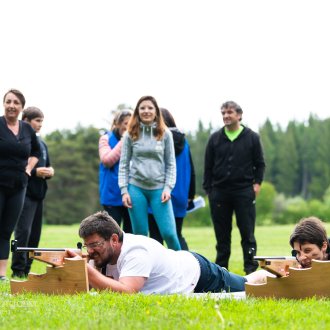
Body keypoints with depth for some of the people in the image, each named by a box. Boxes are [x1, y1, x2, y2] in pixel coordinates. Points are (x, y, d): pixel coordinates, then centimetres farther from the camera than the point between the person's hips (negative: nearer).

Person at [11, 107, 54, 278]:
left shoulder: (42, 144, 18)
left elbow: (47, 166, 26)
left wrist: (50, 171, 3)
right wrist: (34, 172, -18)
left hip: (39, 193, 8)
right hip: (25, 193, -8)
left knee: (35, 234, 8)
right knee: (23, 231, -12)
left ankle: (27, 269, 15)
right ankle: (18, 270, -7)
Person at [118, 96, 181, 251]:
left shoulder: (165, 133, 3)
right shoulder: (130, 134, 3)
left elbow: (171, 164, 5)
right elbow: (124, 164, 5)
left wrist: (168, 187, -5)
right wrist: (124, 190, -3)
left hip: (159, 188, -1)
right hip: (136, 187, 1)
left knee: (169, 233, -7)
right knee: (140, 234, 5)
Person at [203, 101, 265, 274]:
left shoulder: (251, 137, 4)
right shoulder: (215, 138, 8)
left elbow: (260, 164, 9)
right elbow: (208, 166, 10)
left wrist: (257, 183, -2)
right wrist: (208, 189, 4)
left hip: (244, 191, -2)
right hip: (219, 192, 2)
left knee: (247, 232, -2)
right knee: (222, 234, 6)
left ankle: (251, 268, 3)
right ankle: (221, 269, 13)